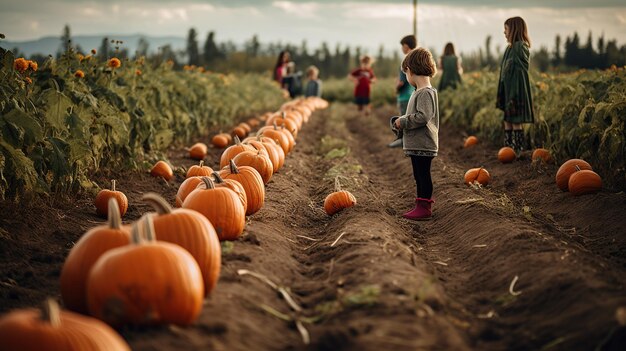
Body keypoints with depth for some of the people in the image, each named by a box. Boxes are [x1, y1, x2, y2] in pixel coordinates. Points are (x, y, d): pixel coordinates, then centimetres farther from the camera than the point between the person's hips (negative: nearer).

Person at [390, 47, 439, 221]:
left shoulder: (426, 93, -17)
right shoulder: (419, 92, 15)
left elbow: (423, 116, -26)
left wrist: (402, 122, -17)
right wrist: (400, 121, 7)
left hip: (422, 145, -10)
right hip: (416, 145, 10)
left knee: (423, 175, -4)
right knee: (419, 176, 15)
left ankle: (425, 208, 2)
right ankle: (421, 205, 24)